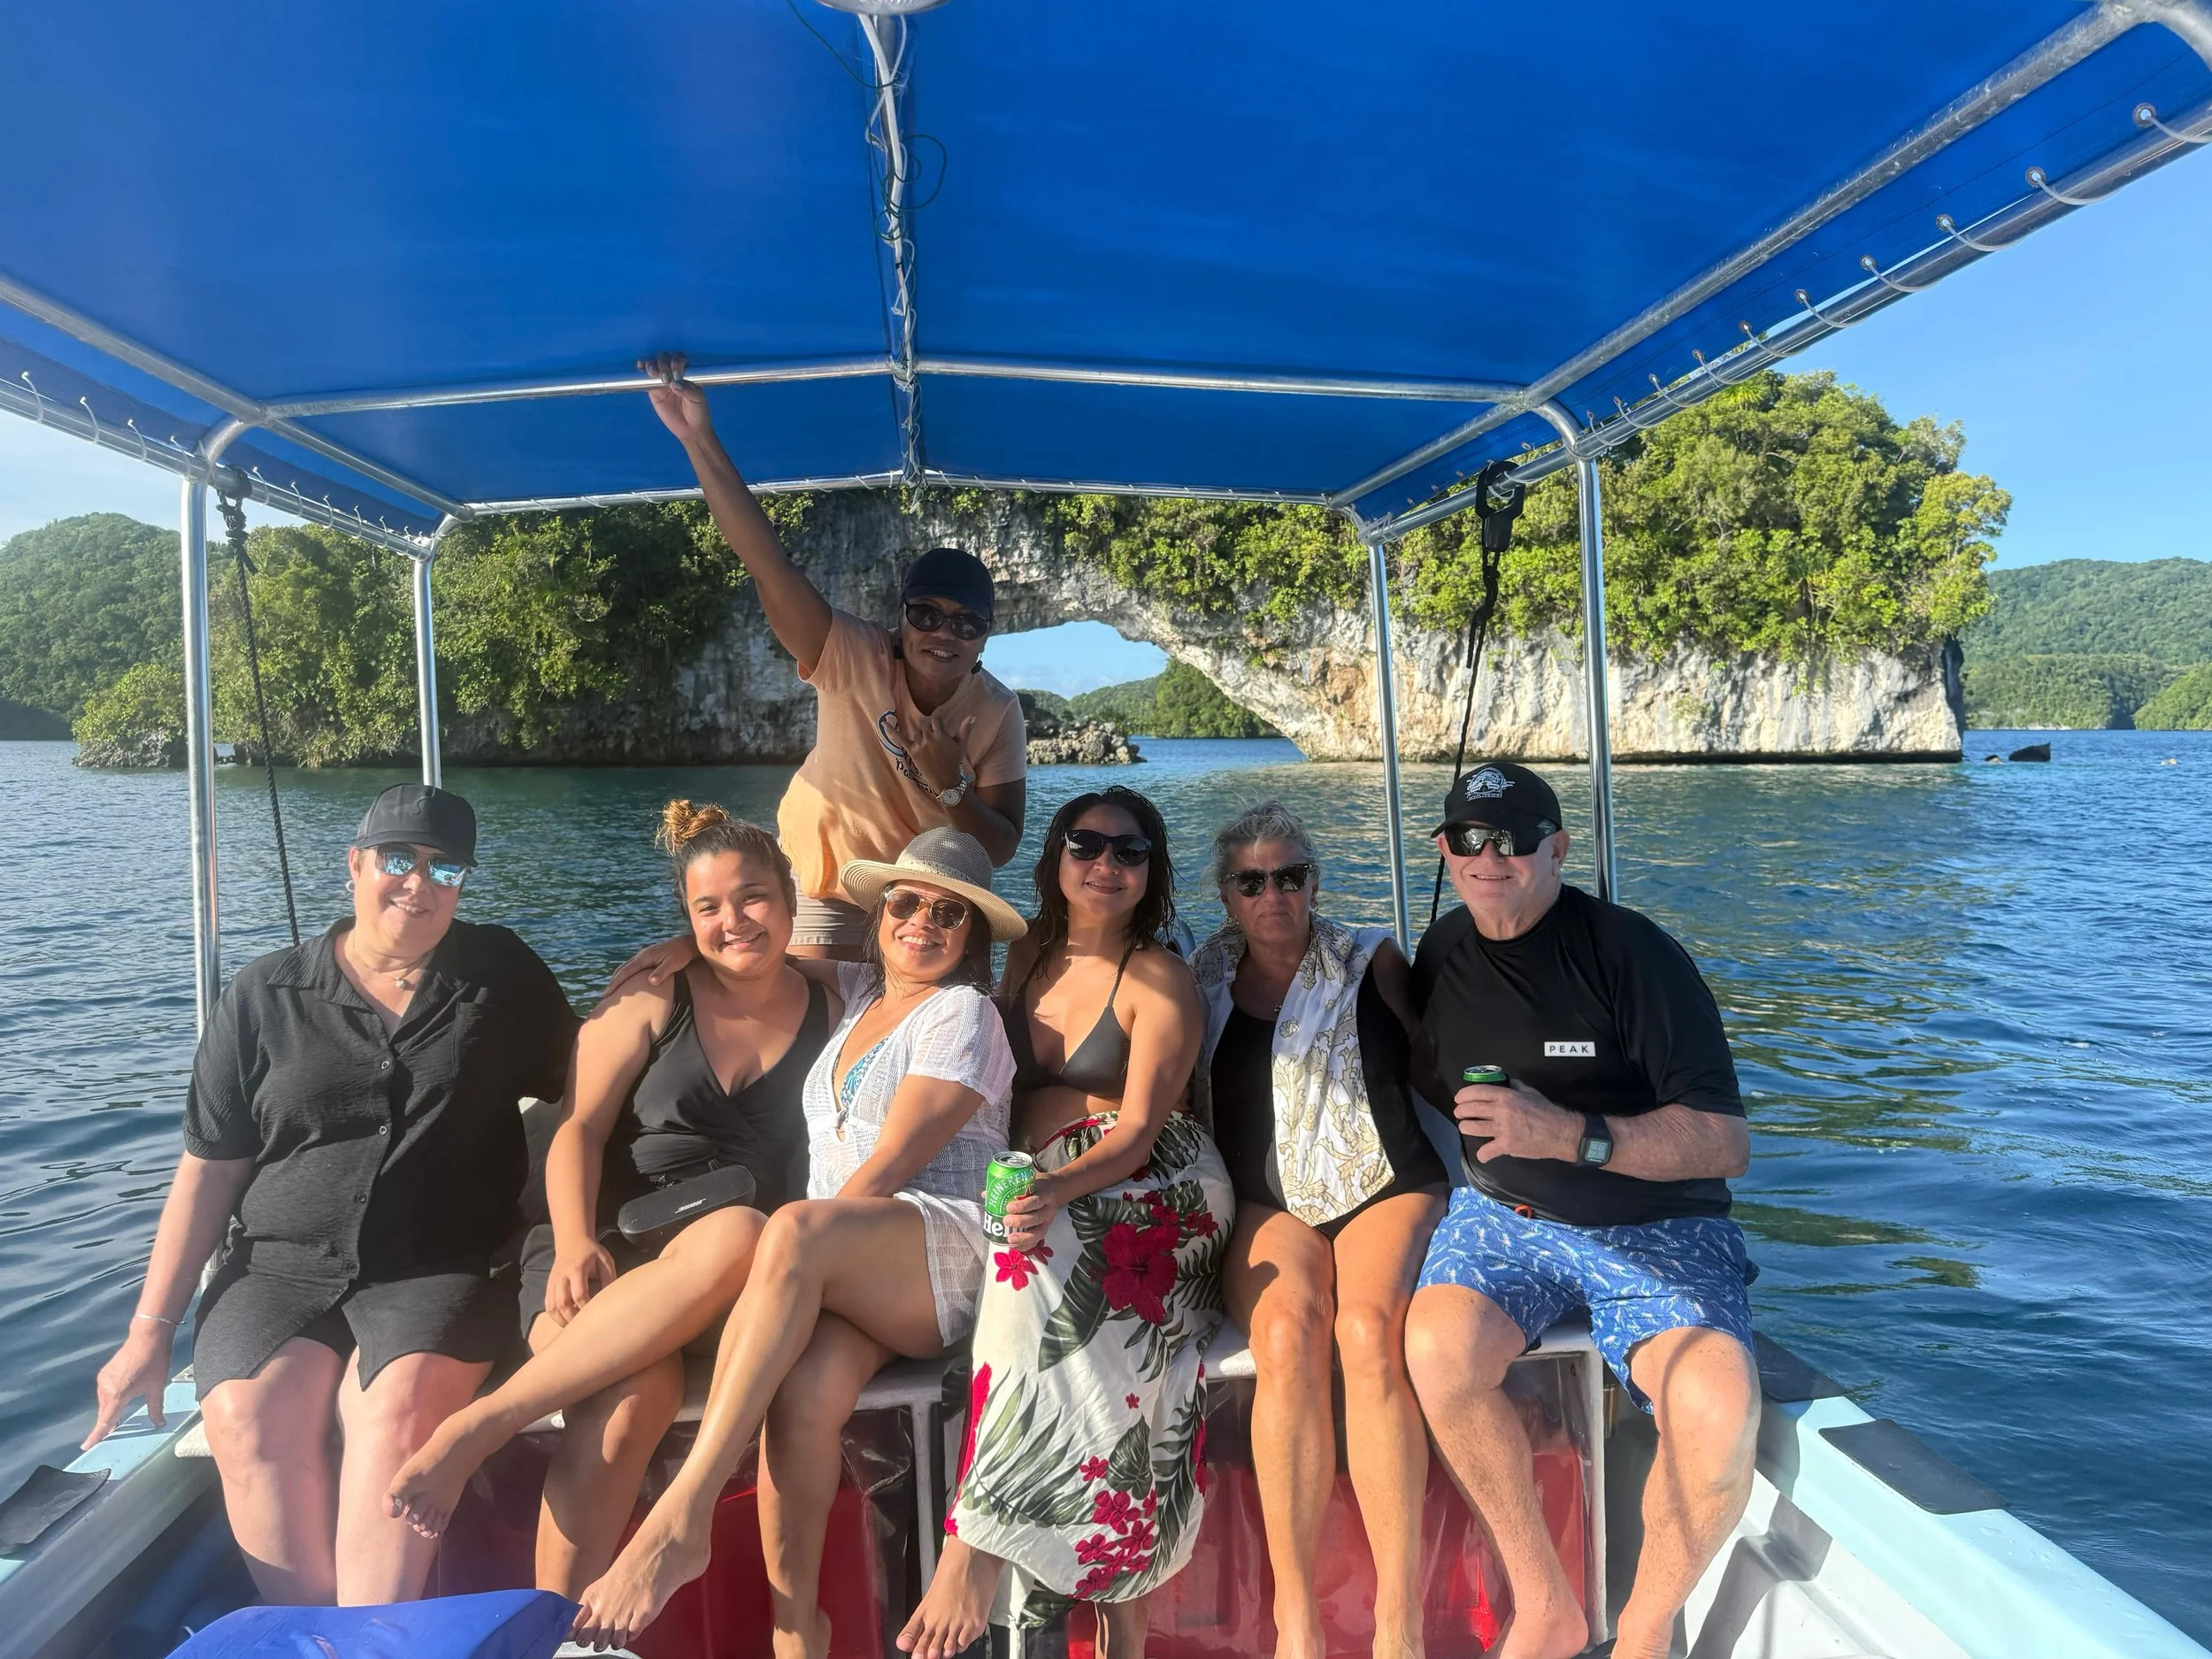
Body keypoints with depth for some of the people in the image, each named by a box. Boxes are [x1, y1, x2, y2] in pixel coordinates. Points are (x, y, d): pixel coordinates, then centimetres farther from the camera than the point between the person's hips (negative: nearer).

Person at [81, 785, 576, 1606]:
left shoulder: (504, 975, 6)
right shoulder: (264, 996, 7)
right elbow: (208, 1168, 9)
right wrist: (148, 1332, 7)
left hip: (438, 1270, -1)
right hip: (280, 1269, 2)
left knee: (399, 1408, -31)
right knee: (248, 1420, -28)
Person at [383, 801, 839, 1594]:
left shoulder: (832, 1014, 13)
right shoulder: (654, 998, 9)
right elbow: (578, 1129, 1)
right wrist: (576, 1244, -16)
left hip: (751, 1277, 1)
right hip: (609, 1251, 0)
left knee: (739, 1237, -39)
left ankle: (484, 1421, -30)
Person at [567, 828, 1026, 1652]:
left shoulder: (962, 1014, 1)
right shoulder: (854, 992, 22)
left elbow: (891, 1165, -8)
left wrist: (803, 1244, -13)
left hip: (947, 1255, -5)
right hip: (844, 1275, 5)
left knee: (793, 1229, -37)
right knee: (805, 1391, -31)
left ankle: (682, 1518, -37)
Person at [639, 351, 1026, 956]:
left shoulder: (997, 713, -19)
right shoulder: (853, 658, -26)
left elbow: (1001, 849, -16)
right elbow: (768, 565, -37)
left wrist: (951, 787, -35)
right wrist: (699, 440, -45)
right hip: (825, 881, -2)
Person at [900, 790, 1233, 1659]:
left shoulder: (1161, 981, -2)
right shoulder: (1029, 957, 15)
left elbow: (1139, 1131, -10)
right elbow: (1002, 1088, 22)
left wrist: (1059, 1189, -29)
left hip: (1154, 1192, -5)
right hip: (1046, 1195, 5)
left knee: (1037, 1269, -35)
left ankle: (974, 1549, -31)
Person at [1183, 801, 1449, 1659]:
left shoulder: (1371, 960, 10)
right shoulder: (1204, 984, 14)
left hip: (1385, 1186, -1)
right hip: (1269, 1203, 1)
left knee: (1368, 1330, -32)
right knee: (1289, 1333, -31)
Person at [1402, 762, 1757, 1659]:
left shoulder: (1632, 952, -11)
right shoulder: (1440, 954, 7)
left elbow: (1725, 1144, -15)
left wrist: (1569, 1133, -27)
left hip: (1657, 1228, -3)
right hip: (1504, 1214, 3)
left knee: (1719, 1409, -31)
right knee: (1438, 1348, -29)